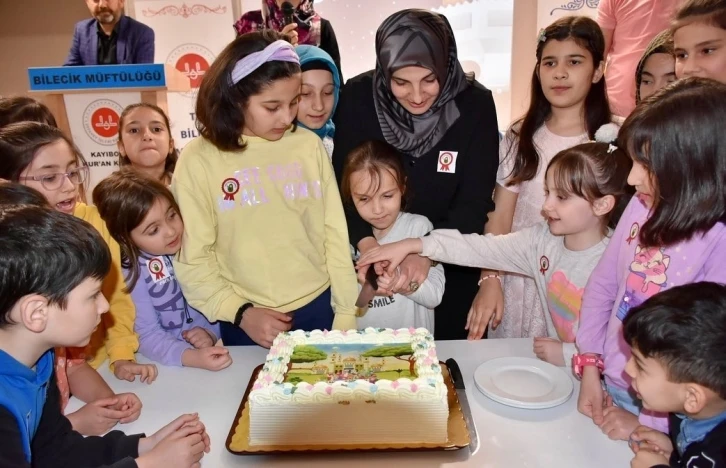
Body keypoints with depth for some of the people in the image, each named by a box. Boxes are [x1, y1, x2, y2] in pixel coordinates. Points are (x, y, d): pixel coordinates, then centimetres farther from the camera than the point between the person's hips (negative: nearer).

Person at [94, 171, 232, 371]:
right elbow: (148, 336, -14)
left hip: (215, 346, 4)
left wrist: (211, 331, -12)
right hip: (171, 365, -4)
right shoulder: (132, 273, -12)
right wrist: (192, 357, -28)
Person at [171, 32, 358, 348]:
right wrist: (240, 312, -14)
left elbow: (335, 234, 1)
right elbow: (192, 257, -5)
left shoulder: (309, 146, -4)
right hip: (247, 323, -1)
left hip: (319, 308, 2)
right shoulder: (199, 160, -9)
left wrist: (346, 315, 2)